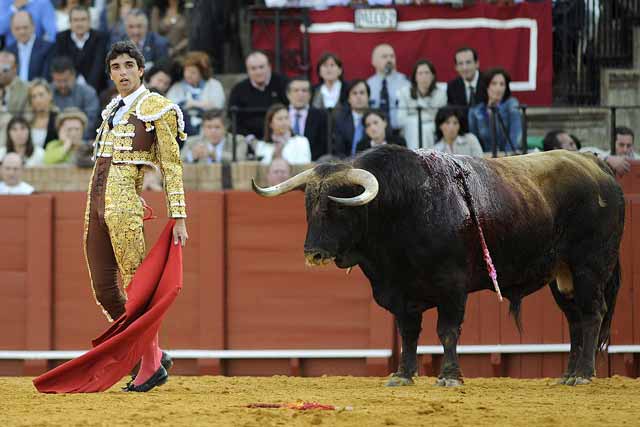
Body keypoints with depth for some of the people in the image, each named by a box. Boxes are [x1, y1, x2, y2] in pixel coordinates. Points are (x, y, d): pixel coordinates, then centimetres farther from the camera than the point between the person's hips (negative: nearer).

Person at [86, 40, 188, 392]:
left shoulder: (157, 108, -3)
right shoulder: (112, 110, 18)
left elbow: (171, 166, -5)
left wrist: (178, 218, -10)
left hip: (124, 206, -8)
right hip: (96, 205, 8)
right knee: (104, 291, 6)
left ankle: (150, 366, 2)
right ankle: (154, 354, 17)